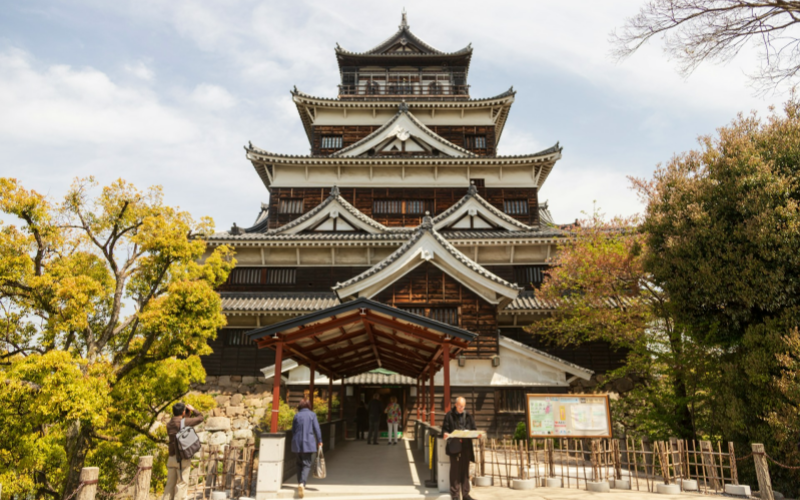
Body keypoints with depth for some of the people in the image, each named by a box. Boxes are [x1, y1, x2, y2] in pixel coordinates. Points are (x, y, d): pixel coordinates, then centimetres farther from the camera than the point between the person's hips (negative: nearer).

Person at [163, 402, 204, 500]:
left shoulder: (169, 424, 7)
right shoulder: (184, 422, -11)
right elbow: (200, 418, 0)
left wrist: (188, 414, 21)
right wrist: (193, 409, 12)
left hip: (171, 458, 6)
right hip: (183, 459, -6)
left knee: (170, 483, 13)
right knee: (182, 483, 1)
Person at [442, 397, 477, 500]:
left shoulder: (468, 416, 11)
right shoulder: (449, 415, 2)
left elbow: (473, 429, 12)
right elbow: (445, 428, 2)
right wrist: (445, 433, -19)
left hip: (466, 446, 3)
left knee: (465, 470, 8)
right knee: (455, 470, -1)